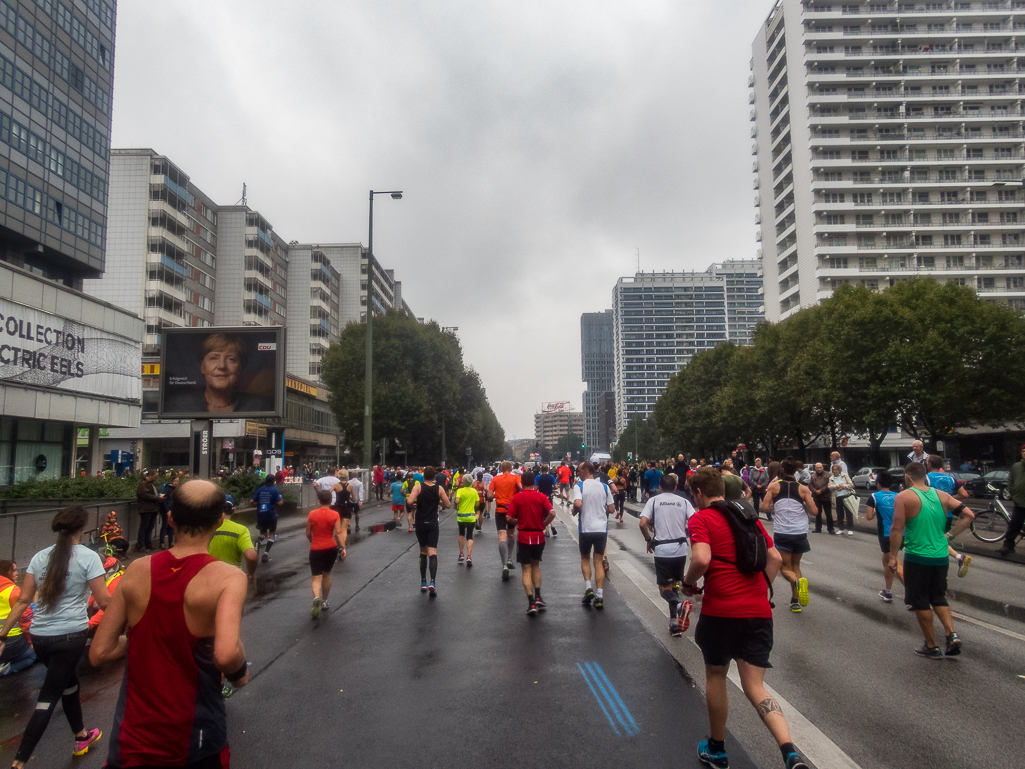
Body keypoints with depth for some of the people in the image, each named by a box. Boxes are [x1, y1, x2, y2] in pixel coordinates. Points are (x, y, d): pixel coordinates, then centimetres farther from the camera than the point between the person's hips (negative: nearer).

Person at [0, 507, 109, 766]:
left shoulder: (40, 557, 6)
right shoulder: (88, 557, -10)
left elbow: (23, 601, 5)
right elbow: (104, 602, -11)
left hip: (39, 636, 6)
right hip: (70, 635, -6)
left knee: (69, 683, 25)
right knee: (48, 698, 2)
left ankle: (81, 737, 42)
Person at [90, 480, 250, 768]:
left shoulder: (137, 570, -7)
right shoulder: (228, 577, -20)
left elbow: (99, 653, -3)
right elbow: (226, 655, -33)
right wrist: (240, 673, -12)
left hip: (132, 736, 1)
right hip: (194, 742, 0)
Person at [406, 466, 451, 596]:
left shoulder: (418, 487, -6)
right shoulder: (439, 489, -1)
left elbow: (410, 501, -19)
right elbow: (448, 505, 1)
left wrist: (416, 503, 2)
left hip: (420, 523, 0)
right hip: (433, 523, 0)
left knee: (423, 552, 16)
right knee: (433, 553, -5)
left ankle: (423, 583, 18)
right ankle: (432, 583, -22)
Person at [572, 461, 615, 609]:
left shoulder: (579, 486, -8)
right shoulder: (604, 487, 4)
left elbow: (577, 504, -23)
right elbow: (612, 509, 5)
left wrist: (574, 512, -2)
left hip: (585, 529, -3)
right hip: (602, 528, 3)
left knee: (585, 558, 18)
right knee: (598, 561, 8)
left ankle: (588, 587, 4)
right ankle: (599, 595, 1)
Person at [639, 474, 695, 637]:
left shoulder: (654, 500, 2)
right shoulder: (683, 501, 5)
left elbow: (643, 523, -9)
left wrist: (649, 540, 6)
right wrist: (686, 532, 11)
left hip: (661, 548, -2)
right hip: (680, 548, 2)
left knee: (664, 587, 5)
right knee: (674, 584, 17)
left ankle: (678, 605, -26)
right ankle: (674, 622, 14)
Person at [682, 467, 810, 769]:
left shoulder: (701, 519, -7)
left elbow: (701, 560, -22)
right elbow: (775, 558, 13)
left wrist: (688, 582, -4)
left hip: (720, 610, -5)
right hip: (759, 611, 5)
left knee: (715, 676, 17)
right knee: (755, 687, 8)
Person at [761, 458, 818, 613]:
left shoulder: (774, 486, 0)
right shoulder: (803, 489, 3)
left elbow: (764, 507, -6)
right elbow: (814, 511, -1)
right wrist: (802, 504, 18)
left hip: (781, 533, -2)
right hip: (800, 532, 3)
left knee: (785, 567, 8)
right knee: (795, 565, 20)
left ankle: (797, 581, -24)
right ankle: (795, 601, 15)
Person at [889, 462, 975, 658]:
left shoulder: (904, 497, -12)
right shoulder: (942, 495, 5)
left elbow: (897, 529, -16)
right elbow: (969, 515, 4)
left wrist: (893, 556, -9)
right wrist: (949, 535, 8)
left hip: (917, 558, -5)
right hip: (941, 557, 6)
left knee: (920, 603, 9)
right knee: (938, 598, 22)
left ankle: (931, 646, 17)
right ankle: (952, 634, 5)